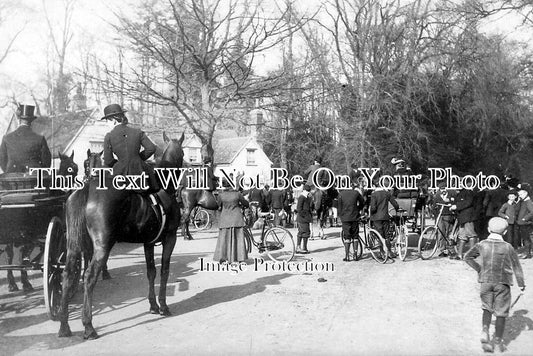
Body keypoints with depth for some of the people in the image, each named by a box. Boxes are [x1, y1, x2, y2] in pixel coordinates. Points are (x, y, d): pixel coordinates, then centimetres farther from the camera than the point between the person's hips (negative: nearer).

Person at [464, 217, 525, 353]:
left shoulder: (482, 245, -3)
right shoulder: (508, 247, -6)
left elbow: (467, 257, 2)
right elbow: (517, 266, 0)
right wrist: (521, 284, 10)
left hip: (486, 281, 2)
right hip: (503, 283, -1)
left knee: (487, 308, 16)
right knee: (501, 312, 10)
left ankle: (485, 332, -3)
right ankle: (498, 340, 16)